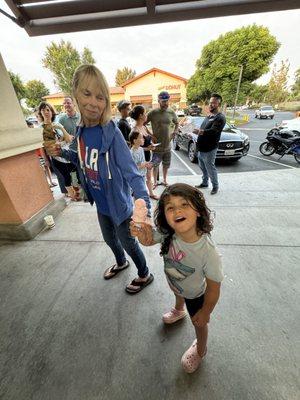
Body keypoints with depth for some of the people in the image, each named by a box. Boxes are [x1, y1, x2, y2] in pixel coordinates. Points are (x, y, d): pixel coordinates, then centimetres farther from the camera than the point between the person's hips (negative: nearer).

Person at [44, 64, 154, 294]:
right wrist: (62, 152, 0)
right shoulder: (81, 131, -2)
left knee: (128, 242, 15)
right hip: (101, 204, 7)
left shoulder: (111, 132, -24)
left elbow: (132, 174, -31)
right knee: (110, 239, 28)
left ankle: (145, 275, 47)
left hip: (119, 204, -7)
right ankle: (121, 263, 62)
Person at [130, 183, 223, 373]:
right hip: (174, 283, 4)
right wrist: (142, 234, -37)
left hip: (195, 294, -4)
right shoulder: (167, 234, -34)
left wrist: (206, 312, -10)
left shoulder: (208, 252, -44)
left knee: (199, 323, 27)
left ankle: (200, 350, 64)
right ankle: (179, 311, 77)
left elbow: (213, 287, -27)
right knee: (177, 295, 38)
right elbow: (149, 240, -13)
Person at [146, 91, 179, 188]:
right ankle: (155, 182, 19)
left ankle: (164, 180, 32)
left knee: (166, 165, 14)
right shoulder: (153, 112, -8)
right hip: (157, 145, -4)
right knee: (155, 165, 2)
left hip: (167, 145, 4)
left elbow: (176, 123, 19)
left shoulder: (171, 112, 3)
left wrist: (174, 132, 4)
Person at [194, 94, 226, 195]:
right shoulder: (208, 116, 17)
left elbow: (213, 131, -27)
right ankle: (204, 183, 34)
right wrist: (199, 131, 8)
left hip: (209, 149, -9)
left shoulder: (220, 118, -12)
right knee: (203, 167, 17)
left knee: (210, 168, -1)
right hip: (201, 148, 9)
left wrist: (201, 132, -44)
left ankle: (215, 186, 15)